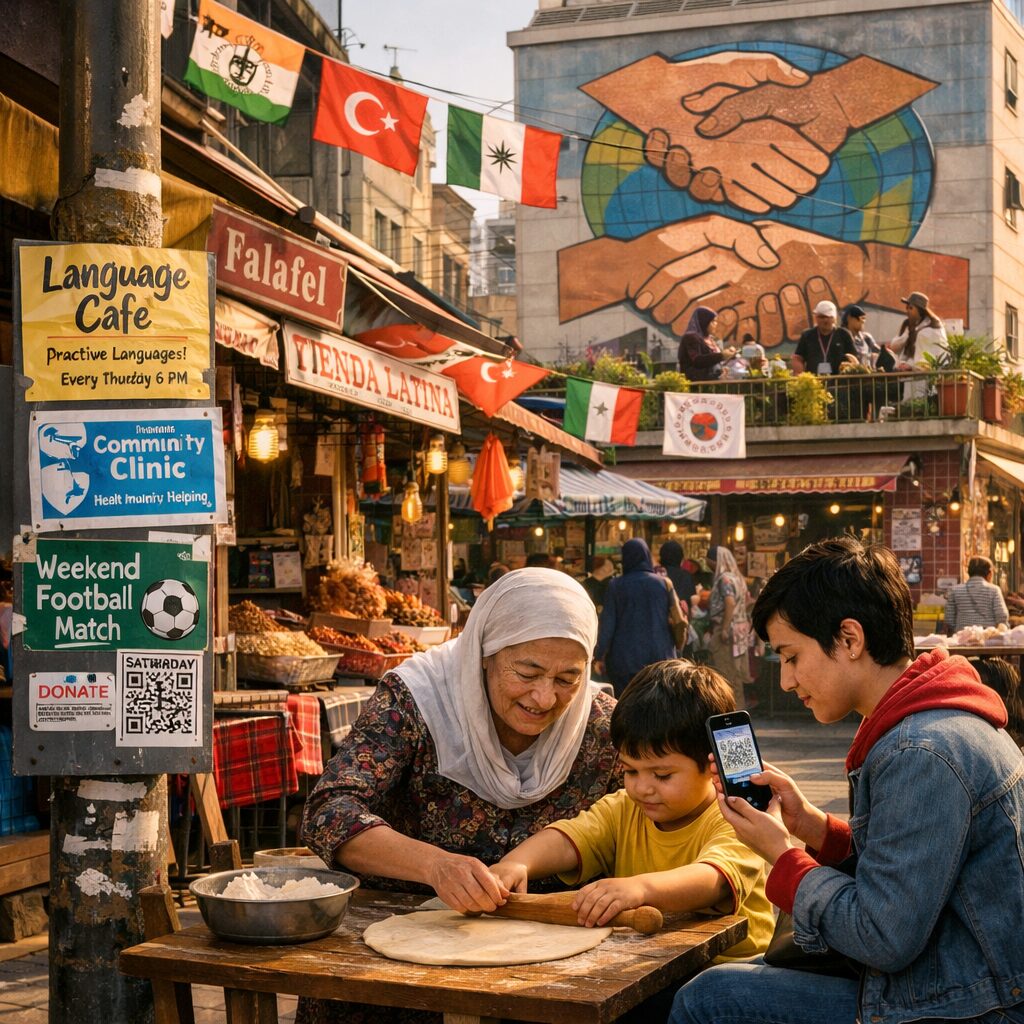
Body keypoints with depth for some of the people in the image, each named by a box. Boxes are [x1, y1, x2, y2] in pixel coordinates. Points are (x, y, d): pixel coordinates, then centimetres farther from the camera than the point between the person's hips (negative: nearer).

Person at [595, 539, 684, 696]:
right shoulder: (664, 583, 1)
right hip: (660, 657, 1)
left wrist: (599, 656, 3)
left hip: (625, 659, -1)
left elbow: (607, 624, -2)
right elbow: (678, 620, 1)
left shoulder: (616, 585, -2)